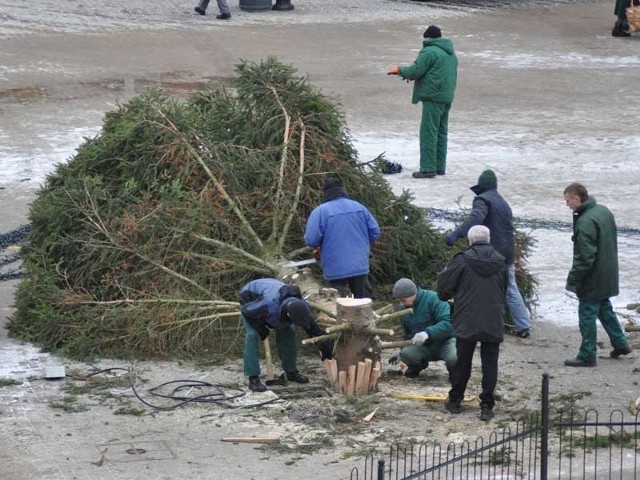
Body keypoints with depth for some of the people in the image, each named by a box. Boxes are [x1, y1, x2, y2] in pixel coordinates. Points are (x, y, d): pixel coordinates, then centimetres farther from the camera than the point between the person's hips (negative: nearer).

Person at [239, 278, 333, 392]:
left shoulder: (302, 307, -29)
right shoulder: (270, 306, -47)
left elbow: (313, 328, -13)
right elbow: (246, 310, -30)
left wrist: (325, 347, -15)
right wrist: (261, 329, -21)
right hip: (250, 299, -5)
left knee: (287, 332, 0)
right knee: (252, 335, -20)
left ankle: (290, 372, 16)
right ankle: (253, 379, -20)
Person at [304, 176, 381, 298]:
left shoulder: (320, 211, -11)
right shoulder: (359, 207, 3)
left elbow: (311, 239, -18)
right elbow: (375, 231, 4)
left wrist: (318, 248, 5)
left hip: (336, 269, -4)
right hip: (360, 265, 4)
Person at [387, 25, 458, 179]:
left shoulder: (429, 52, -11)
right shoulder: (451, 54, 18)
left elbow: (414, 71, -14)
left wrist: (399, 69, 7)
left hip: (433, 97, -9)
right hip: (448, 97, 9)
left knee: (428, 132, -7)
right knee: (441, 132, 14)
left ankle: (428, 168, -9)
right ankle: (440, 166, 18)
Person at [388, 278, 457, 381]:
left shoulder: (433, 299, -20)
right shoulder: (404, 308, 5)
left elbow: (448, 322, -32)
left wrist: (428, 333, -43)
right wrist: (402, 351, 13)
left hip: (444, 341, -5)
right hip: (424, 346, 5)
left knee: (454, 358, -38)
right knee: (405, 353, -27)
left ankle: (453, 371, 2)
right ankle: (418, 365, 11)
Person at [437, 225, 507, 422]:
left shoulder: (462, 260, -9)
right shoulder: (500, 262, 4)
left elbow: (443, 288, -5)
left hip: (466, 323, -2)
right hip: (493, 324, 2)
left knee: (462, 363, 12)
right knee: (490, 365, 5)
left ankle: (455, 400, 24)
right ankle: (487, 407, 2)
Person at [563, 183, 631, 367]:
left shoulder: (586, 222, -25)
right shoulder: (604, 211, 4)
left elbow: (585, 258, -26)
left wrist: (572, 280, -18)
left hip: (592, 280, -9)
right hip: (608, 275, 9)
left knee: (587, 314, 0)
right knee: (605, 309, 24)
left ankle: (587, 356, 6)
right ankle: (620, 343, 31)